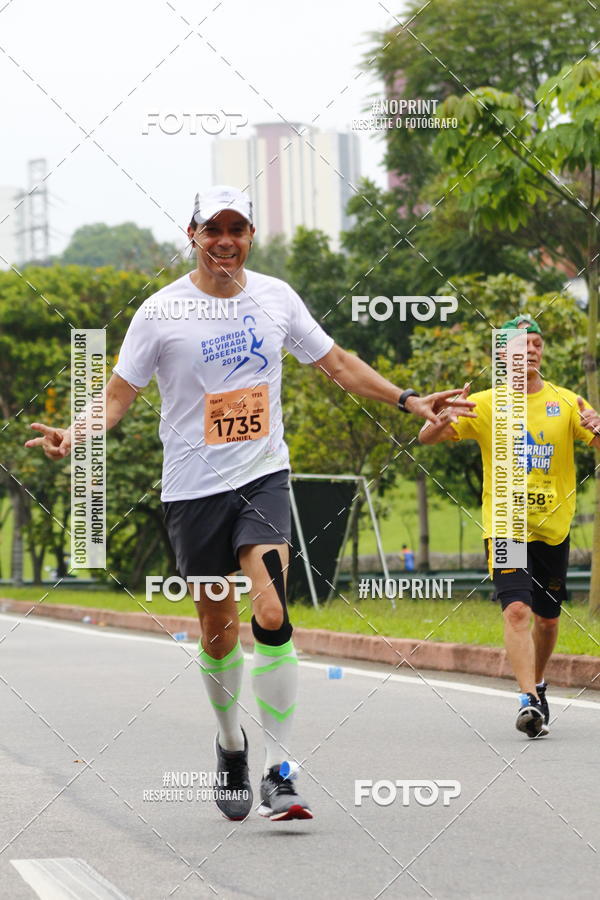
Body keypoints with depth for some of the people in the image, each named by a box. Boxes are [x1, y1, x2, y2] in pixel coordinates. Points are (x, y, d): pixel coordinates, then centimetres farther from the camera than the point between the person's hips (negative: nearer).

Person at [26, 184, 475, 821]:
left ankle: (278, 773, -15)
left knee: (271, 615, -18)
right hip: (193, 489, -1)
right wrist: (76, 436, -20)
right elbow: (119, 393, -1)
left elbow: (337, 364, 16)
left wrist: (408, 401, 12)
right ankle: (230, 742, 34)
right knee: (218, 630, 7)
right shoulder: (161, 312, -5)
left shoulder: (275, 297, 4)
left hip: (263, 479, 1)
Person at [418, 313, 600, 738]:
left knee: (547, 618, 12)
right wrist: (443, 422, -29)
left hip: (553, 528, 2)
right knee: (517, 610, -20)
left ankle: (538, 683, 37)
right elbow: (426, 438, -6)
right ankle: (529, 700, -25)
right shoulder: (486, 404, -1)